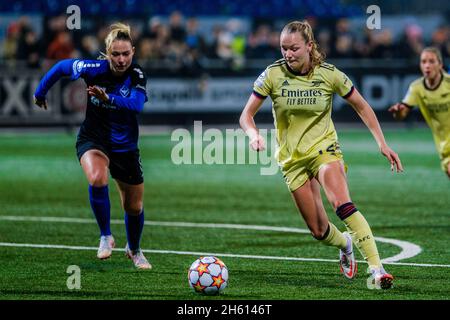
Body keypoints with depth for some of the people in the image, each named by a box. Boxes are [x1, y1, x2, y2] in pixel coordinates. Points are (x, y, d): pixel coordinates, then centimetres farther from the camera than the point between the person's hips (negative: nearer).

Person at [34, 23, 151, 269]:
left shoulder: (137, 76, -19)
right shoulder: (94, 69, -19)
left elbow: (137, 104, -38)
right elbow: (61, 67, -2)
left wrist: (108, 98, -53)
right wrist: (40, 93, 9)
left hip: (125, 145, 2)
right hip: (93, 140, -1)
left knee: (134, 207, 11)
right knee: (97, 179, -34)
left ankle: (134, 250, 42)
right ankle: (105, 237, -15)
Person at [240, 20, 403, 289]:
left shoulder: (329, 74, -9)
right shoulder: (273, 74, -9)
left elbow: (361, 106, 5)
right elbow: (247, 115, -3)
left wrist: (382, 143, -2)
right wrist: (254, 134, -26)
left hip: (324, 148, -2)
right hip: (292, 158, 2)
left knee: (341, 201, -31)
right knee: (319, 230, 0)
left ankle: (376, 269, -34)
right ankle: (345, 244, 37)